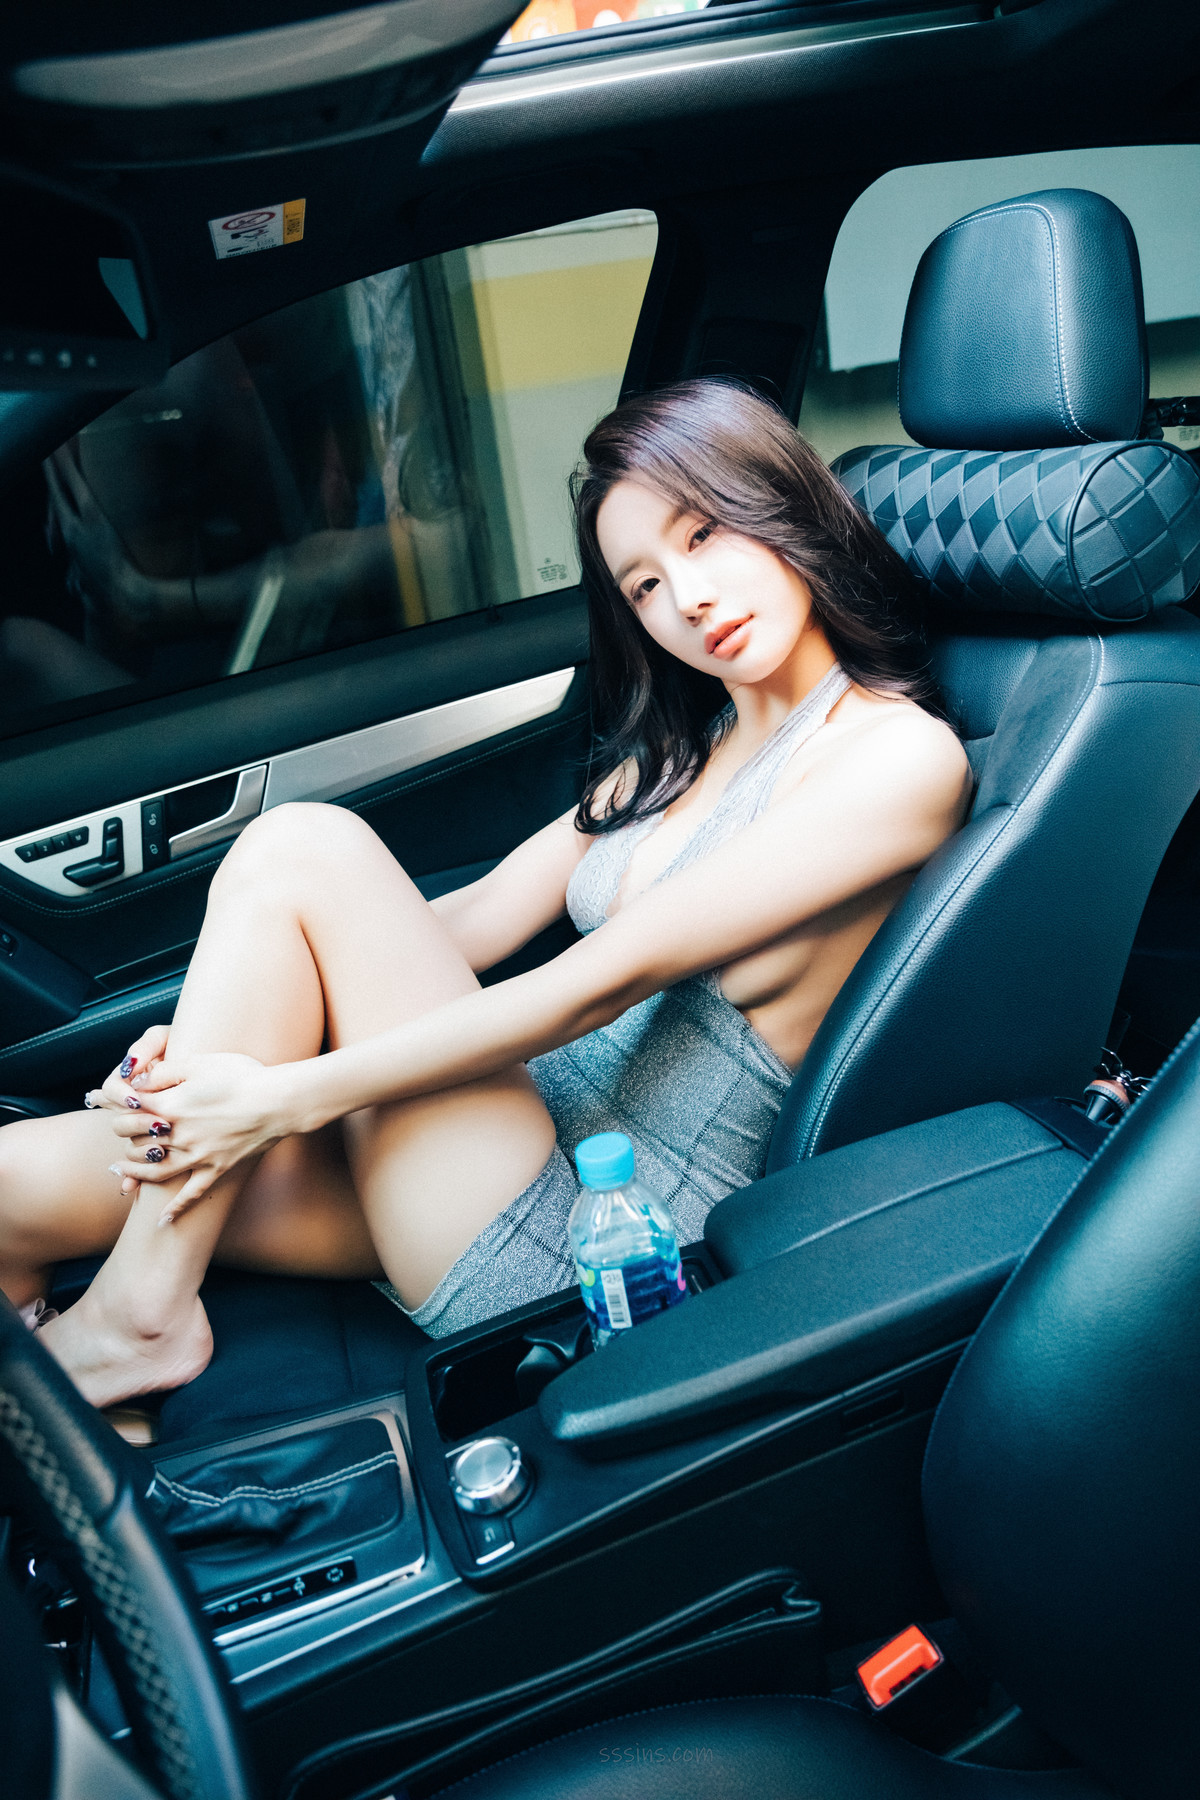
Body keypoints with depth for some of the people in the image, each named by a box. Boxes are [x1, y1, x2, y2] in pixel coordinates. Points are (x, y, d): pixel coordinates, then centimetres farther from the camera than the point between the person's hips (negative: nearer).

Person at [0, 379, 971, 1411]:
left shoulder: (901, 754, -12)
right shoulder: (676, 750, 14)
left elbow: (604, 978, -19)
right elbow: (475, 921, 7)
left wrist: (288, 1096, -16)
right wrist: (213, 1038, -4)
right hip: (517, 1136, 7)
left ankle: (138, 1316, -6)